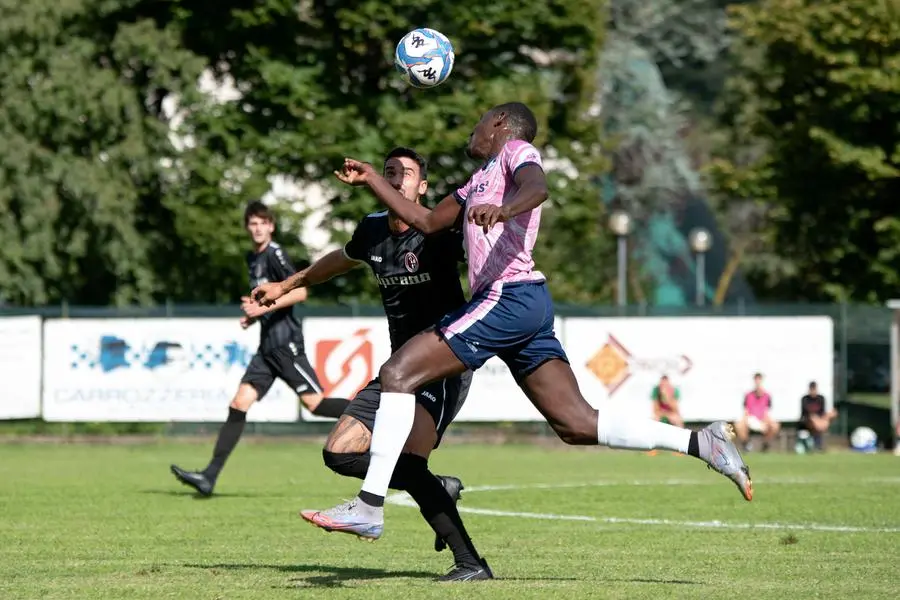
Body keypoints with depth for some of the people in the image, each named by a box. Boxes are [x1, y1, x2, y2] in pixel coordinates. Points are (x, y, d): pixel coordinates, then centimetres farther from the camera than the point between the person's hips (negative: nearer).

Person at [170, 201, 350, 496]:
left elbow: (299, 292, -19)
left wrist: (266, 306, -23)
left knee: (314, 403, -11)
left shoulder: (275, 254, -9)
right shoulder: (253, 258, 17)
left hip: (286, 343, -8)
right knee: (239, 404, -1)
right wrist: (254, 313, 13)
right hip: (267, 346, 8)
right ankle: (210, 476, -6)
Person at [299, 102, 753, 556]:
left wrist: (503, 209, -42)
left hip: (508, 295, -10)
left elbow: (536, 187, -20)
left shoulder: (517, 151, 3)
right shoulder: (480, 180, 30)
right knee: (577, 424, 2)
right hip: (527, 304, 10)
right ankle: (699, 442, -2)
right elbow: (426, 222, 34)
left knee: (398, 372, -12)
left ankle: (369, 507, -18)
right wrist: (371, 181, 30)